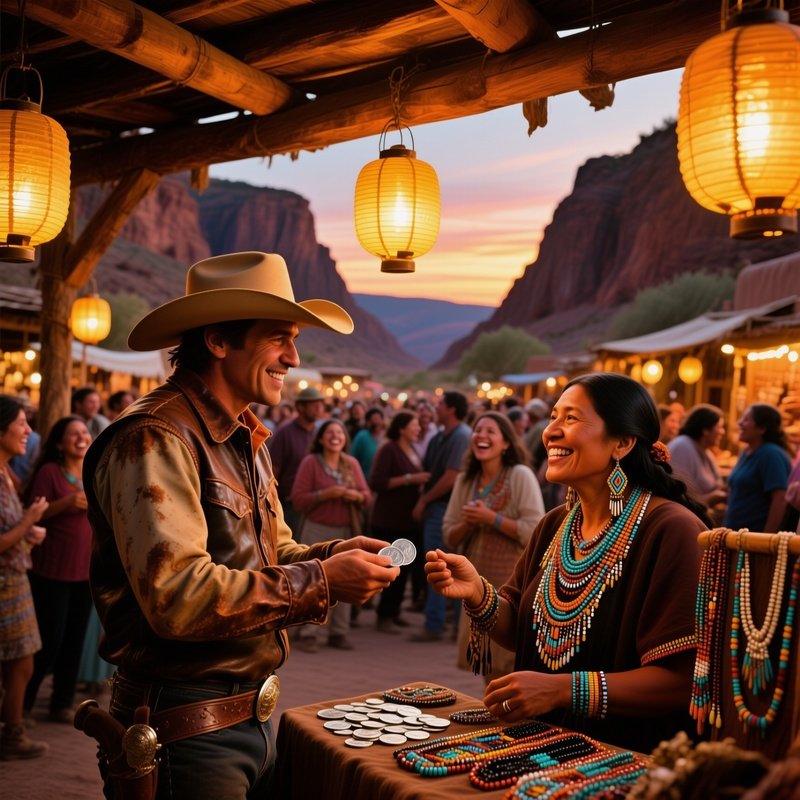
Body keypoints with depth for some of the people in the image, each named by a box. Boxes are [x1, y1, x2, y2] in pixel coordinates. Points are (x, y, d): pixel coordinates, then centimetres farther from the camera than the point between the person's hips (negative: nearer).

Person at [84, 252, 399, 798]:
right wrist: (321, 581, -22)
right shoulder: (155, 440, -19)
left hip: (254, 714, 9)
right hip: (186, 728, -9)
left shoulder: (246, 439, 12)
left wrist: (335, 554, -3)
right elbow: (178, 597, -28)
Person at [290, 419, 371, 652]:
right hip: (317, 530, -3)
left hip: (346, 530, 4)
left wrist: (357, 495, -10)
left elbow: (366, 494, 12)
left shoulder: (352, 463, 10)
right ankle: (308, 634, 1)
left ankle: (339, 632, 13)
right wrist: (325, 494, -18)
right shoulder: (310, 462, -1)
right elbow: (298, 500, -6)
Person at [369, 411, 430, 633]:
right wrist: (409, 479, -22)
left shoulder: (412, 451, 15)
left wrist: (423, 481, 9)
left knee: (405, 567, 10)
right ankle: (384, 616, 8)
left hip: (409, 520, 8)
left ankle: (393, 612, 22)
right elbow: (376, 483, -20)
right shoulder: (388, 449, -10)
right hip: (390, 520, -8)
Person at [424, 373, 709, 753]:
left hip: (628, 758, -6)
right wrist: (478, 594, -8)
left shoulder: (670, 530, -16)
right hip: (540, 743, 6)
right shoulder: (554, 526, 8)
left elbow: (683, 679, -19)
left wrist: (565, 689, -24)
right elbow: (518, 632, 12)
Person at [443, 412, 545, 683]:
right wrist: (467, 524, -9)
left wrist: (492, 519, -18)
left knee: (513, 666, -4)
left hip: (513, 583, -6)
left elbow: (535, 532, -15)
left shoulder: (521, 475, -8)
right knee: (488, 669, 14)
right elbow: (449, 537, 10)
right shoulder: (464, 480, 9)